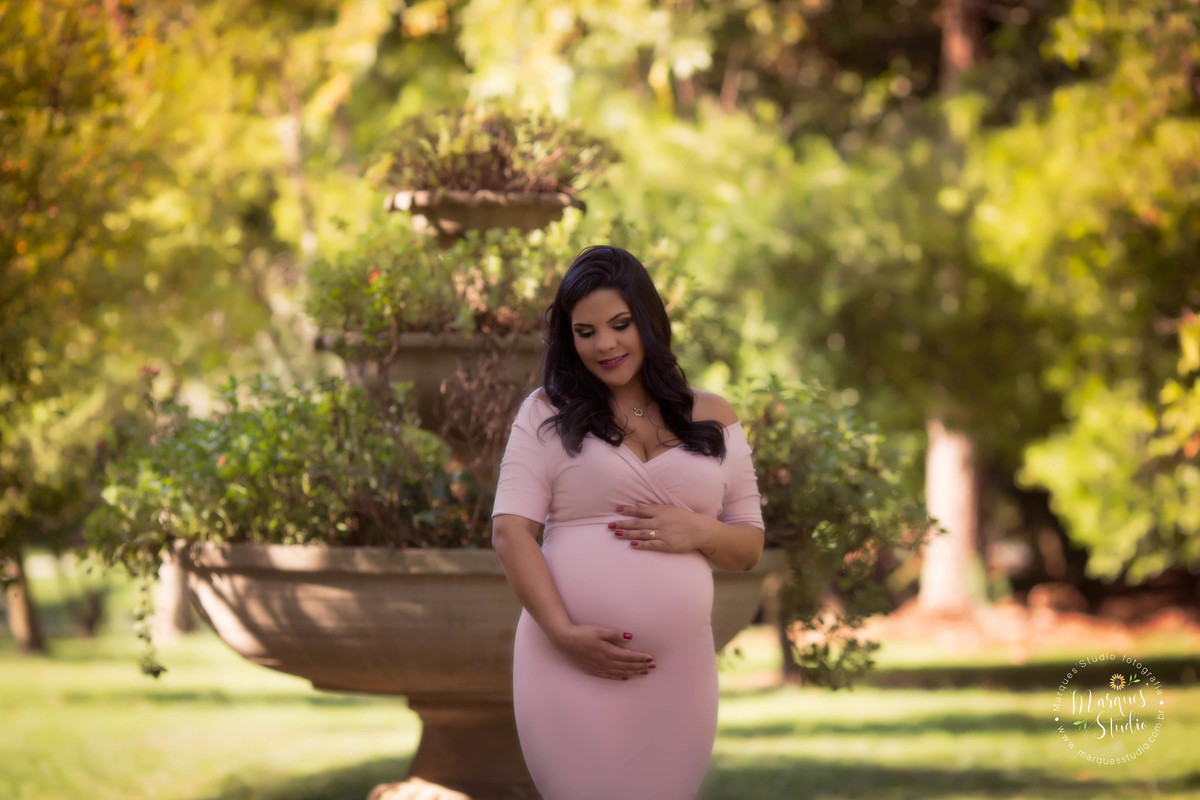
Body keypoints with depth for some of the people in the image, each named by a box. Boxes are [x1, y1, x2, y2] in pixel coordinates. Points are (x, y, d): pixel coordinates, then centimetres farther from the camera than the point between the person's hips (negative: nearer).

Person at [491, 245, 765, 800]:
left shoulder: (712, 420, 13)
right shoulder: (549, 412, 7)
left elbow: (749, 547, 15)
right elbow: (510, 531, -3)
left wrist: (700, 531, -8)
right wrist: (564, 632, -15)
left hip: (676, 670, 2)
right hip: (570, 660, -2)